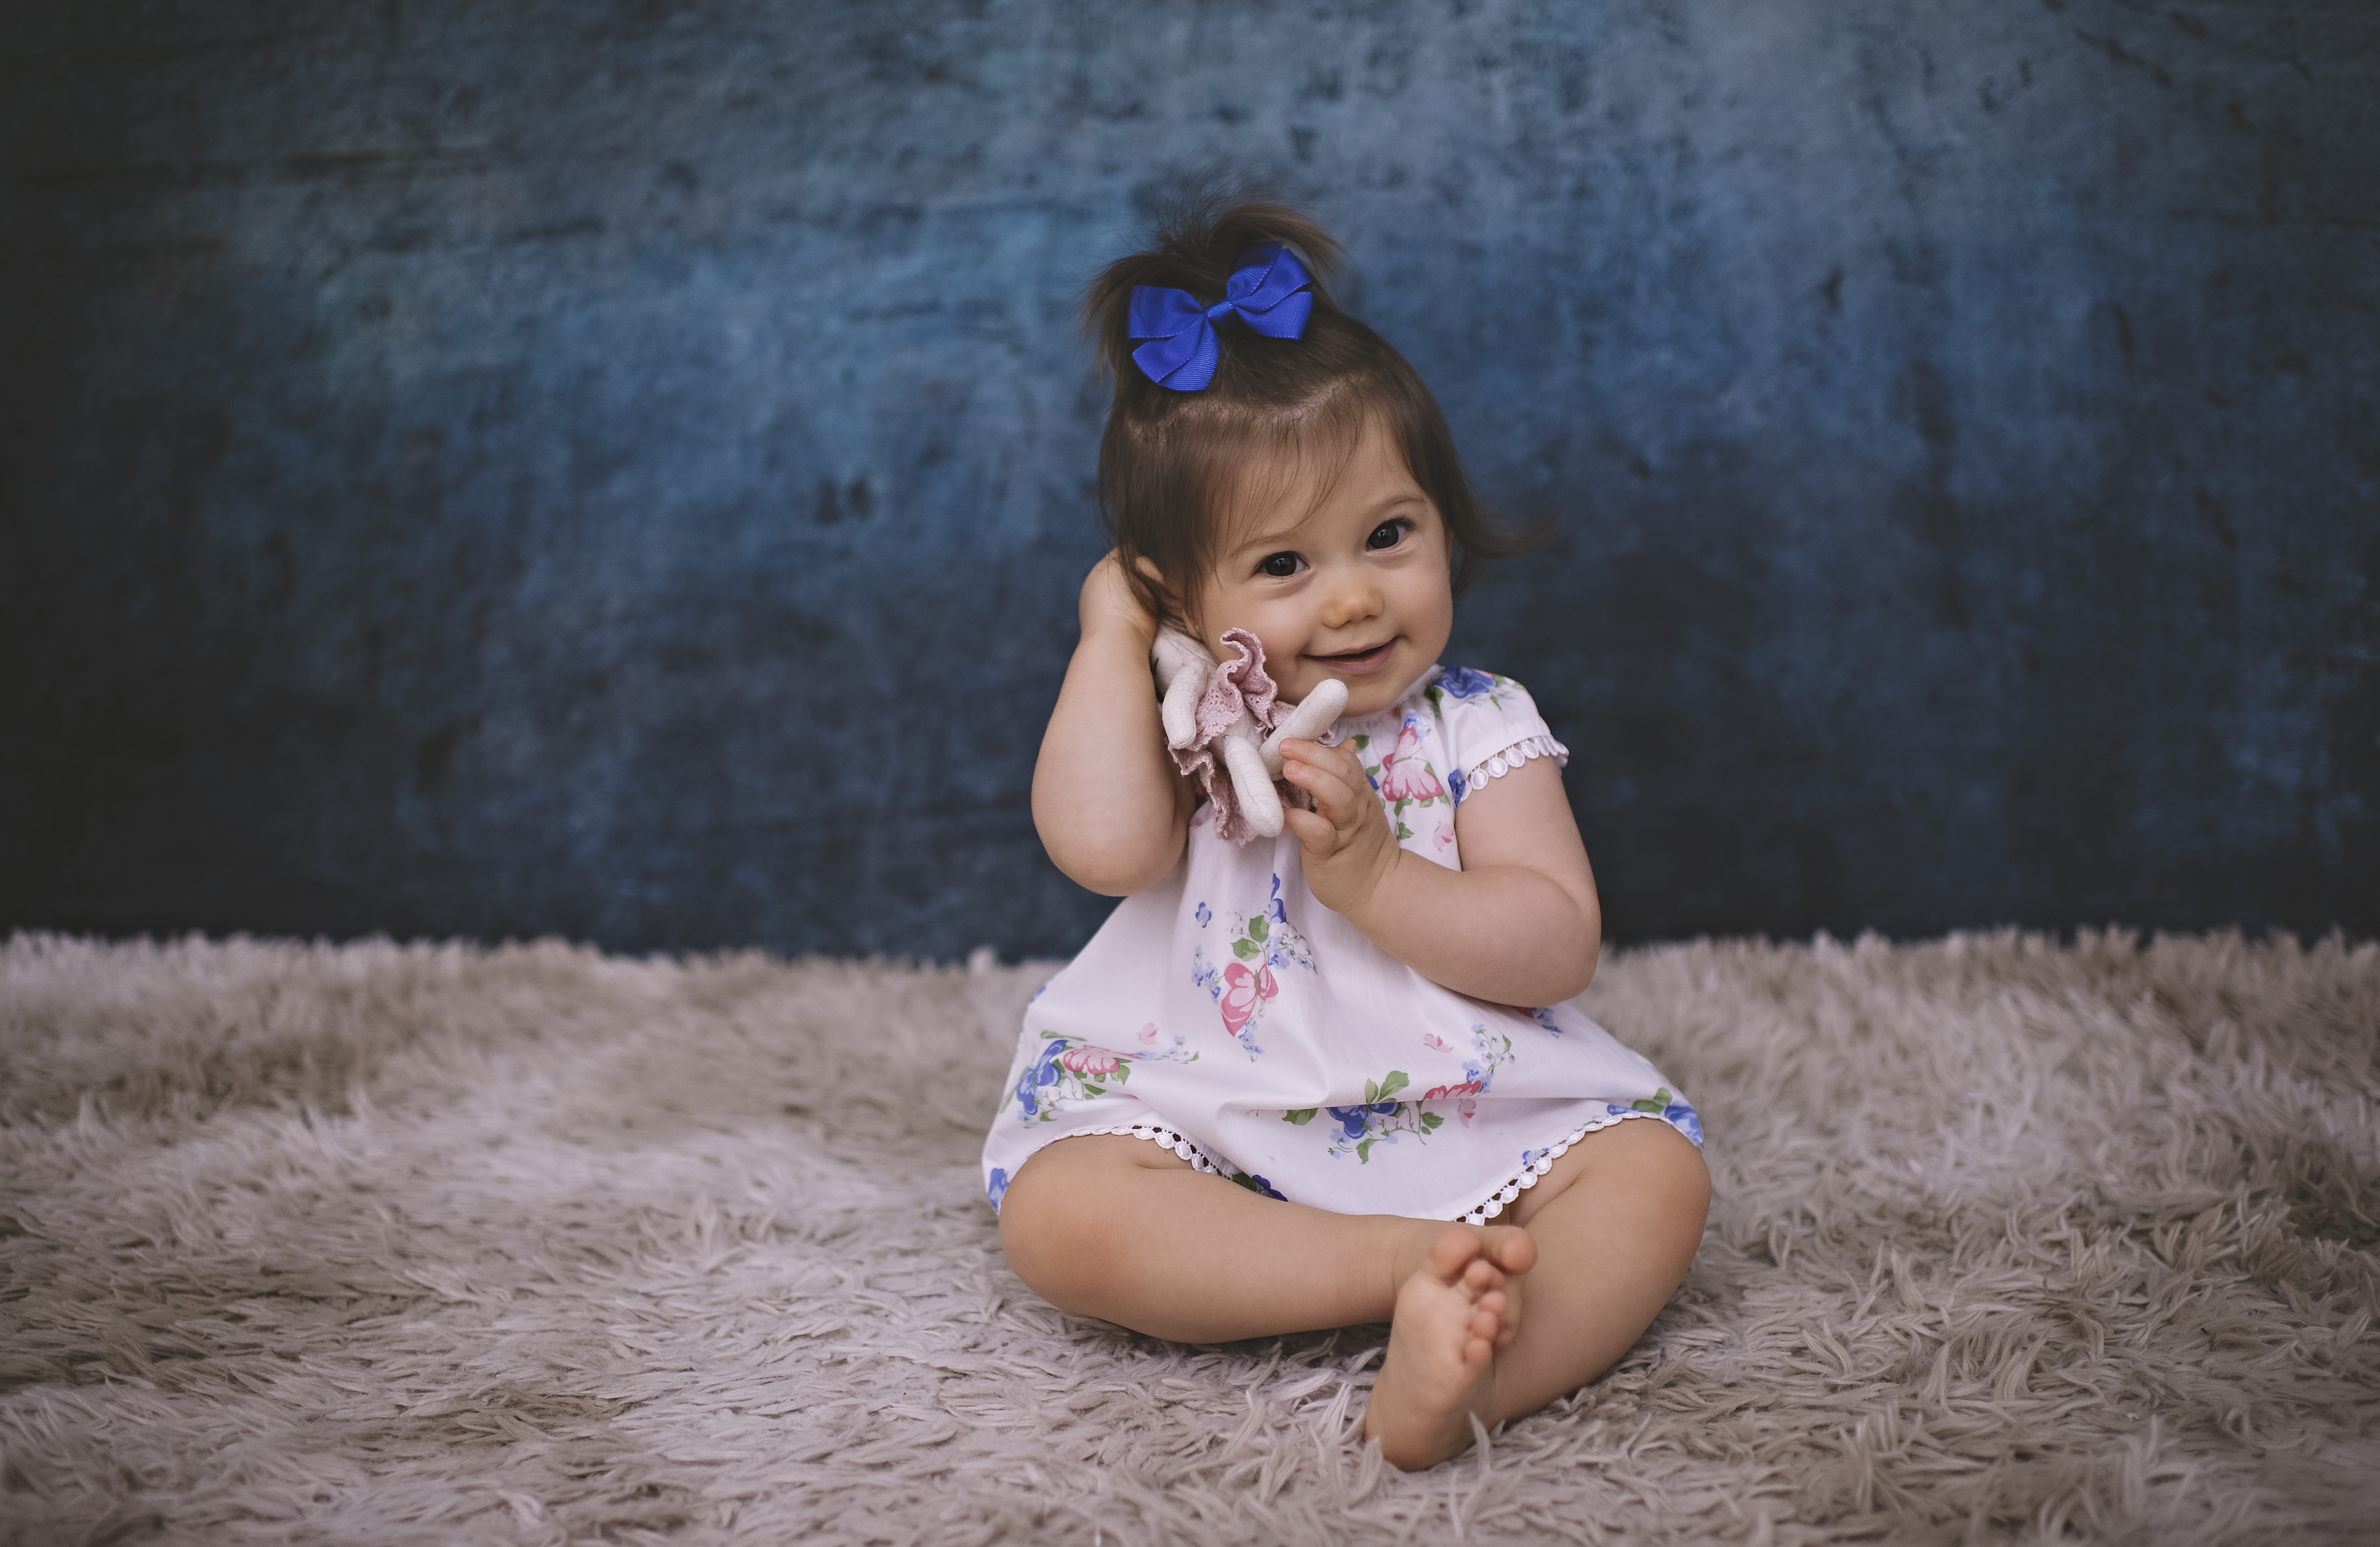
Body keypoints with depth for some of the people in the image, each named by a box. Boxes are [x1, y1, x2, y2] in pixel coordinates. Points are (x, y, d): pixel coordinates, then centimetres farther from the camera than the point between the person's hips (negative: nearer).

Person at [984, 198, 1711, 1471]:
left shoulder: (1479, 728, 2)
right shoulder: (1187, 731, 3)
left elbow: (1559, 947, -7)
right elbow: (1100, 845, -21)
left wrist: (1375, 876, -20)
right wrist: (1110, 633, -10)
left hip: (1467, 1118, 1)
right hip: (1201, 1119, 0)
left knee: (1656, 1172, -22)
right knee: (1055, 1213, -28)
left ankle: (1470, 1376, -45)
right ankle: (1428, 1258, -30)